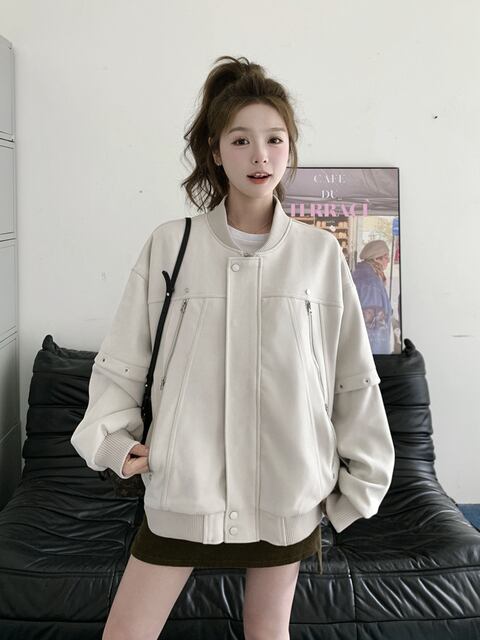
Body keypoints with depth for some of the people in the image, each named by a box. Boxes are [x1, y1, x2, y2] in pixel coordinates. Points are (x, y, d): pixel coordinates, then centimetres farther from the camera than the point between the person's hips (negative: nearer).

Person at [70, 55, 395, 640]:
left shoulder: (320, 253, -2)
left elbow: (355, 376, 3)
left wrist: (360, 478, 6)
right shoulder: (170, 244, -4)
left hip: (287, 483, 1)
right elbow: (121, 360, 4)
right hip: (185, 482, 0)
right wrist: (112, 438, -7)